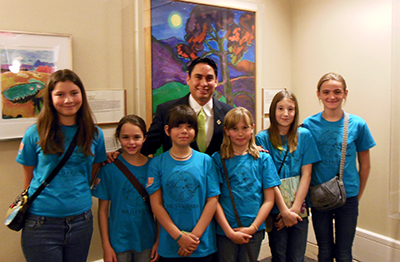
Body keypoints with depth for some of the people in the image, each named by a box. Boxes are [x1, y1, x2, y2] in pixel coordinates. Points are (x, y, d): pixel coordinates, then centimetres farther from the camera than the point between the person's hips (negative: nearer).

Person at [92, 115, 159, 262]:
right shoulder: (109, 168, -8)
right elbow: (103, 210, -5)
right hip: (119, 243, -1)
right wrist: (106, 245, -6)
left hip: (147, 242, 2)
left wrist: (159, 241, 1)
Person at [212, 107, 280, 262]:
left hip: (254, 230, 1)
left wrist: (253, 227, -8)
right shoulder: (218, 159, -1)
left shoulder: (263, 159, 3)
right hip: (224, 230, -1)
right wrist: (229, 231, -11)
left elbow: (269, 200, 1)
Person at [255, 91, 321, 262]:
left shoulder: (304, 136, 2)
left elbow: (306, 174, -1)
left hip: (299, 208, 2)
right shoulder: (262, 138, -4)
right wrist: (284, 210, -11)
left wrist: (294, 209, -8)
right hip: (275, 208, -1)